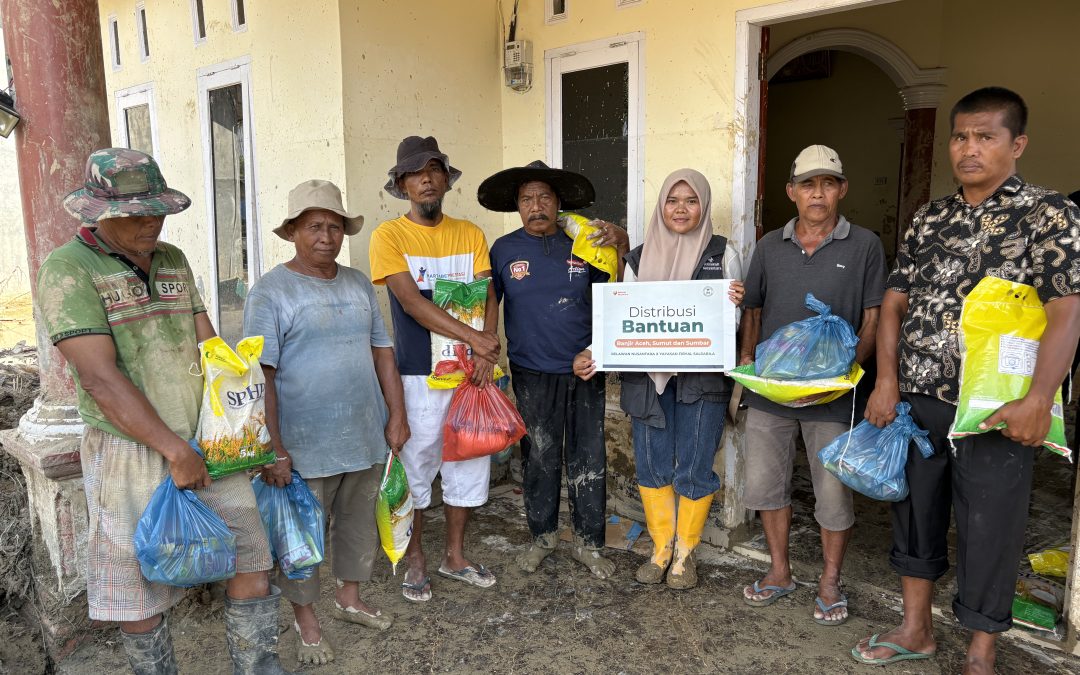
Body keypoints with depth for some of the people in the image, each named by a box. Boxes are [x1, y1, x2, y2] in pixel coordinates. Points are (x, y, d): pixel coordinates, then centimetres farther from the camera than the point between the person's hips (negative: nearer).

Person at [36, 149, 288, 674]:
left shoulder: (173, 261, 9)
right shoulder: (68, 269, -10)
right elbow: (101, 378, -17)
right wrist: (176, 451, -18)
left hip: (208, 442, 6)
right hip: (131, 454, -5)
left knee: (252, 556, 8)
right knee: (139, 589, 9)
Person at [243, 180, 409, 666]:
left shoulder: (359, 284, 7)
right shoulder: (271, 292, -10)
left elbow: (382, 352, 11)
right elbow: (260, 376, -15)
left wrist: (396, 415, 6)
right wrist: (273, 449, -18)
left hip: (365, 437, 5)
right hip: (306, 445, -5)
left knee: (359, 522, 19)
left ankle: (349, 598, 41)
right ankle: (306, 619, 32)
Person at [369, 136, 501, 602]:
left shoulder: (469, 234, 7)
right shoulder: (389, 236, -5)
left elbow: (488, 298, 1)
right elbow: (411, 302, -16)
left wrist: (484, 354, -15)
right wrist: (472, 336, -21)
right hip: (418, 374, -4)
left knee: (468, 464, 12)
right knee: (415, 465, 7)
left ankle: (455, 556, 29)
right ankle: (415, 560, 26)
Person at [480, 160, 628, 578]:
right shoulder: (505, 250, 1)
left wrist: (620, 244, -13)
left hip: (584, 371, 1)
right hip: (532, 375, 0)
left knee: (588, 460, 6)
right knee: (539, 460, 10)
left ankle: (588, 543, 20)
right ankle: (542, 536, 28)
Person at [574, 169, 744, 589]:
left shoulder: (722, 253, 3)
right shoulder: (640, 258, 7)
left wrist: (736, 304, -18)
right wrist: (593, 355, -9)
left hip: (702, 377, -2)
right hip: (648, 376, 2)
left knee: (694, 468, 3)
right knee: (651, 466, 7)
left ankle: (685, 553, 25)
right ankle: (661, 549, 28)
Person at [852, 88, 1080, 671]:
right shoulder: (928, 219, 10)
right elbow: (894, 302, 9)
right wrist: (886, 382, -1)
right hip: (917, 401, 5)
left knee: (988, 530, 5)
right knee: (914, 511, 15)